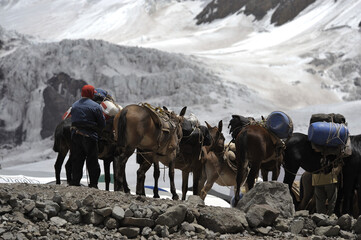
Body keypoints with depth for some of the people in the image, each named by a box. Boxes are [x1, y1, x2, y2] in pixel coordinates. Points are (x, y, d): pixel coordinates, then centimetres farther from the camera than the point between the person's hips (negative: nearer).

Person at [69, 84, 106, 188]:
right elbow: (102, 124, -6)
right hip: (90, 136, -5)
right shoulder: (95, 106, -8)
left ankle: (74, 182, 12)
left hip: (75, 136, 5)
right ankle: (93, 184, 2)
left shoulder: (74, 105, 9)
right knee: (92, 162, 2)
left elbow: (73, 120, 10)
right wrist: (97, 132, 10)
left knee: (76, 161, 11)